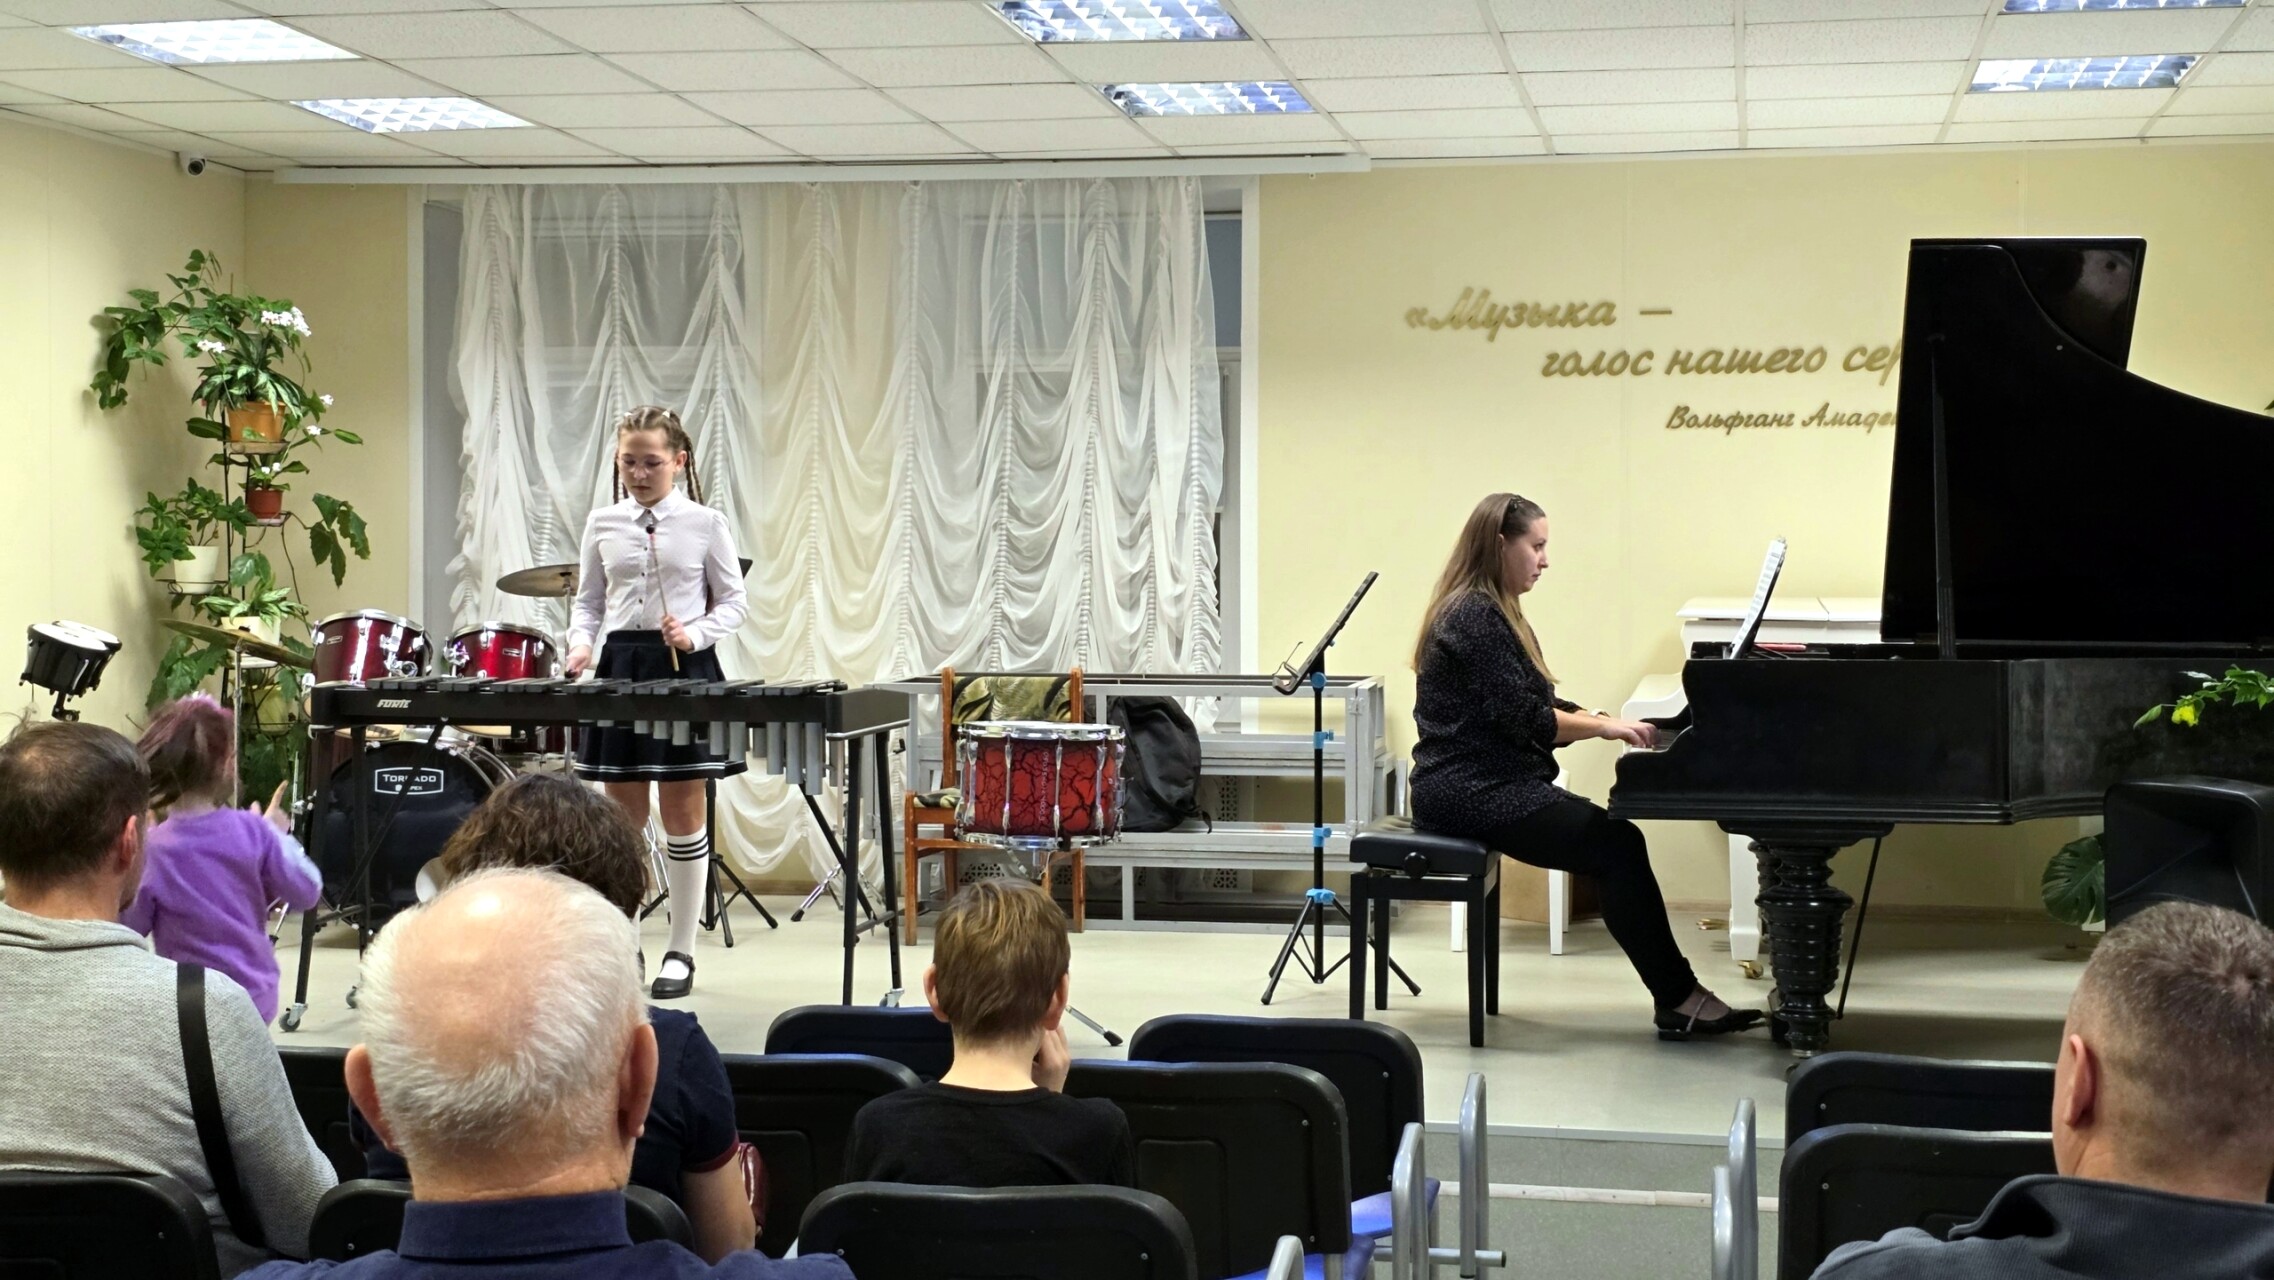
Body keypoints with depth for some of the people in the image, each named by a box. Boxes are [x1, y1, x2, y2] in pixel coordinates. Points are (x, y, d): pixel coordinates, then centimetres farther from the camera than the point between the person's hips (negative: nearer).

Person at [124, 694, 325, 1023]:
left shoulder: (151, 850, -14)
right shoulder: (252, 831, -8)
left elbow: (127, 928, -5)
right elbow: (306, 892, 1)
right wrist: (279, 835, 14)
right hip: (257, 997, 3)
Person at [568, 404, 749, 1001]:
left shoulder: (705, 523, -1)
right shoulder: (603, 524, 7)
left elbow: (733, 601, 3)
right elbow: (589, 601, 13)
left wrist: (695, 633, -14)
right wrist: (580, 644, -5)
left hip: (685, 671, -3)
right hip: (620, 667, 3)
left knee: (682, 814, 1)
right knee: (622, 816, 7)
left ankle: (681, 951, 10)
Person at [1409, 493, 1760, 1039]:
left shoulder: (1493, 613, 20)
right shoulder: (1474, 617, -14)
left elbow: (1540, 708, 18)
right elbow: (1524, 719, -18)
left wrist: (1609, 721, 6)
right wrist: (1603, 726, -9)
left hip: (1492, 785, 10)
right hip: (1470, 792, -10)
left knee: (1616, 843, -7)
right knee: (1616, 845, -18)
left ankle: (1678, 999, -11)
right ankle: (1680, 999, -13)